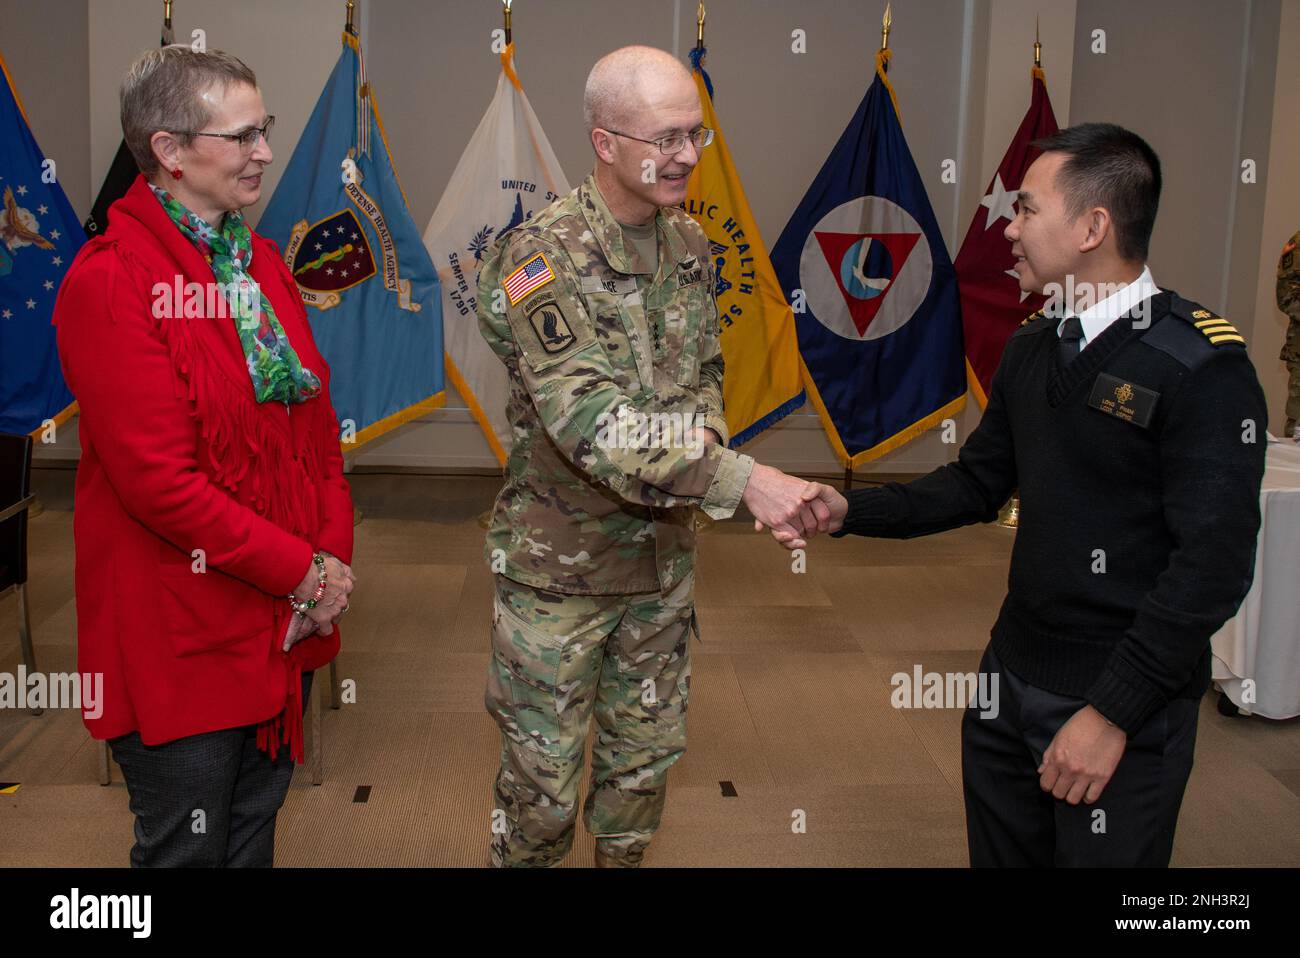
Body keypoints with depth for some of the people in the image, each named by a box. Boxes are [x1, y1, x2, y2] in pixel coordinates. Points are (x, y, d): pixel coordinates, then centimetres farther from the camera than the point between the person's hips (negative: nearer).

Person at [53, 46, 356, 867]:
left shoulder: (259, 260, 9)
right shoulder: (109, 281, -16)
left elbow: (316, 423, 10)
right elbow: (159, 481, -20)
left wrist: (334, 558, -3)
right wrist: (302, 572, -15)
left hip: (287, 621, 7)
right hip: (184, 638, -7)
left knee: (256, 831, 20)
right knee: (189, 848, 9)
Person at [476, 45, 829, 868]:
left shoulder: (690, 244, 3)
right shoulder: (543, 259, -20)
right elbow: (588, 421, -30)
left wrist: (700, 433, -7)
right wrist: (741, 479, -36)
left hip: (664, 554, 6)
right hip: (561, 562, -6)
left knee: (647, 754, 19)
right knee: (543, 775, 8)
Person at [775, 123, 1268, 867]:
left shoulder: (1203, 367, -17)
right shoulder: (1032, 347, 6)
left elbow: (1213, 565, -20)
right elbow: (978, 485, 12)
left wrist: (1114, 712, -20)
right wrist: (849, 513, 0)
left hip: (1124, 703, -7)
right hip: (1012, 677, 7)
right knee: (1001, 851, 19)